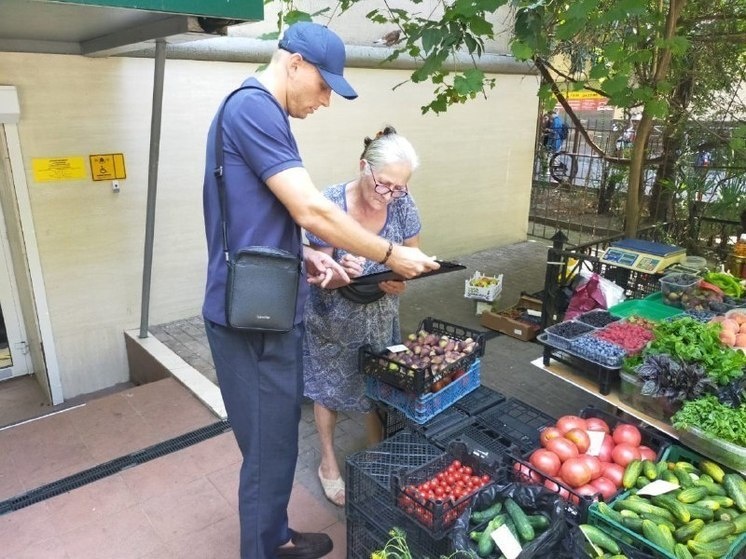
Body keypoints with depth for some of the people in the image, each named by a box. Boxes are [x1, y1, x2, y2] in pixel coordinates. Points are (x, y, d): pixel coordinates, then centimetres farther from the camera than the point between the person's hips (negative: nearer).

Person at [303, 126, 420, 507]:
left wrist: (400, 280, -27)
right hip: (333, 315, -3)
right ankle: (328, 463, 35)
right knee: (329, 386, 12)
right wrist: (341, 273, -45)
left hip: (379, 314, 3)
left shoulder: (402, 204, -16)